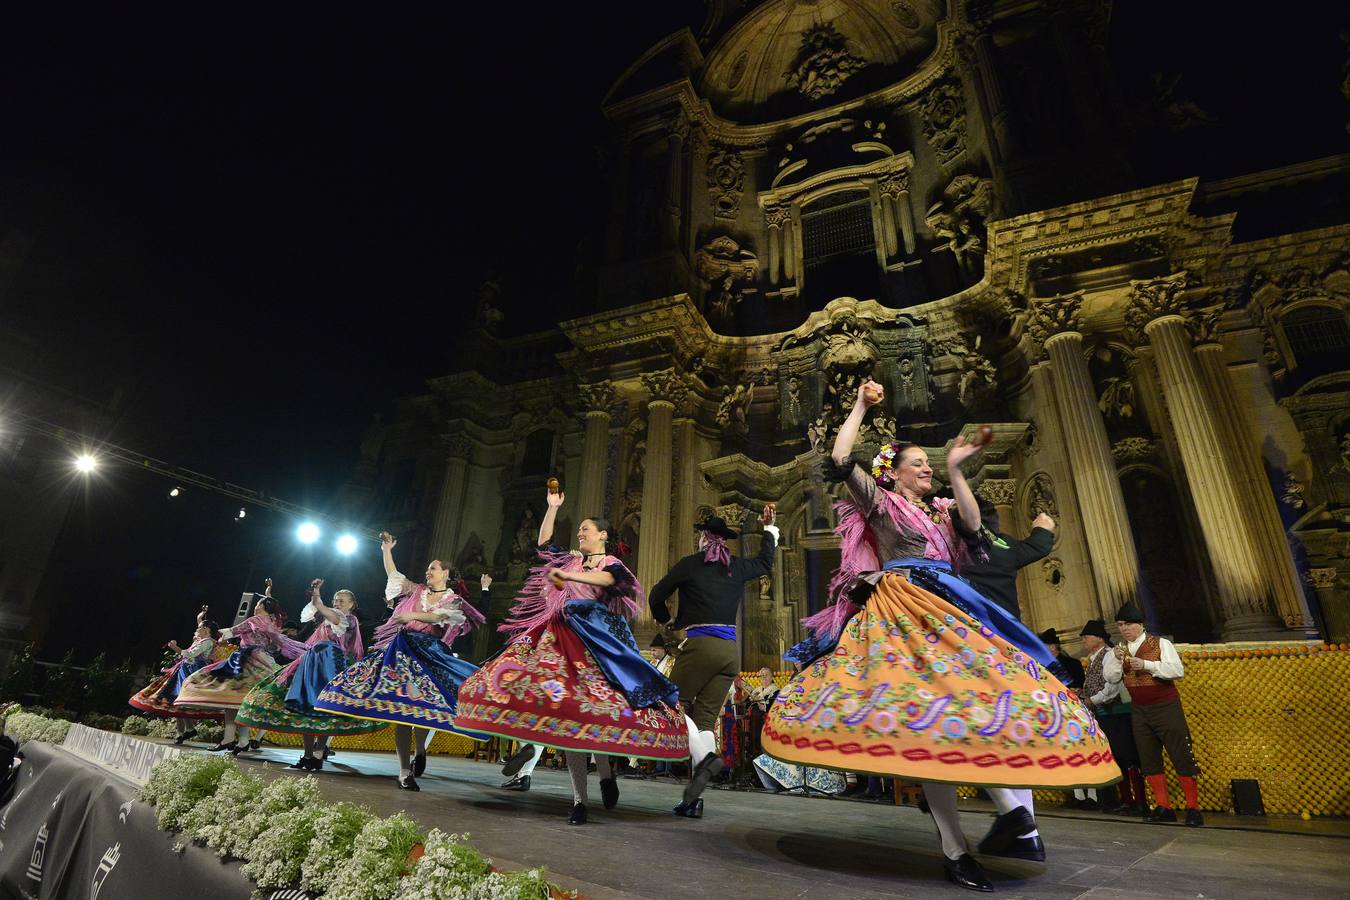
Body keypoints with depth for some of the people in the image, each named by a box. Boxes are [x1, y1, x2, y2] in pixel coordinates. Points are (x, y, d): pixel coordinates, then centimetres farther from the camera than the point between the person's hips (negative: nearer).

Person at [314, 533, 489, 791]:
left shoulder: (454, 600, 8)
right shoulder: (416, 590, 18)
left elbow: (440, 617, -11)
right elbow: (392, 574, 22)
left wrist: (412, 615, -19)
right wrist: (386, 548, 22)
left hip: (430, 655, -2)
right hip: (402, 651, 2)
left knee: (422, 705, -10)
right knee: (400, 709, -6)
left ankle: (420, 749, 20)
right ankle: (405, 771, -4)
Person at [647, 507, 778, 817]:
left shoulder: (689, 564, 1)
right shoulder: (737, 567, 12)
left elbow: (656, 597, 8)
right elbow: (765, 562, 34)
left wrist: (666, 621, 28)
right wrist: (769, 528, 44)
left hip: (700, 644, -5)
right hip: (731, 649, 5)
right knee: (705, 718, 5)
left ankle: (704, 757, -19)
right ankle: (694, 798, 3)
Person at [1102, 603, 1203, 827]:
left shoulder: (1160, 643, -6)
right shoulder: (1119, 649, 6)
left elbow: (1178, 670, -16)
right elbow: (1110, 677, 1)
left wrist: (1147, 664, -24)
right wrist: (1115, 658, -15)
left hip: (1166, 707, -4)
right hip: (1138, 710, 5)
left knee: (1181, 757, -2)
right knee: (1148, 760, 7)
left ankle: (1193, 808, 10)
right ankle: (1164, 807, 17)